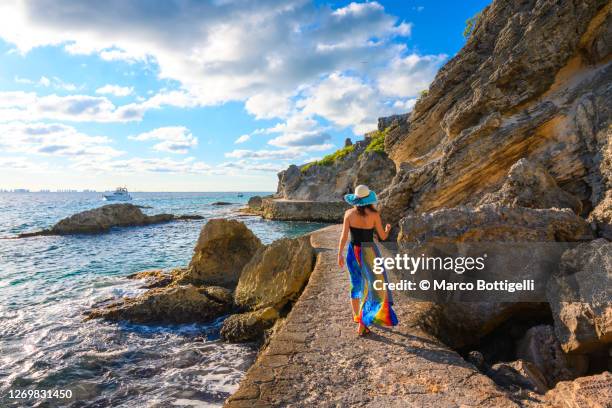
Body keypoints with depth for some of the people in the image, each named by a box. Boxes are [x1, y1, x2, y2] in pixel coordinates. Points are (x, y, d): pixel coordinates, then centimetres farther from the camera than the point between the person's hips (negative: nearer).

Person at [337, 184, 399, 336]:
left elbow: (344, 236, -9)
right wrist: (387, 230, 18)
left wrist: (340, 255, 1)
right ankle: (362, 326, 3)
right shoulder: (374, 214, -13)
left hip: (353, 252, 4)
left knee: (356, 284, 23)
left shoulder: (349, 213, -8)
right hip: (369, 253, -3)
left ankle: (357, 316, 38)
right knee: (372, 288, 6)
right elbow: (382, 237, -4)